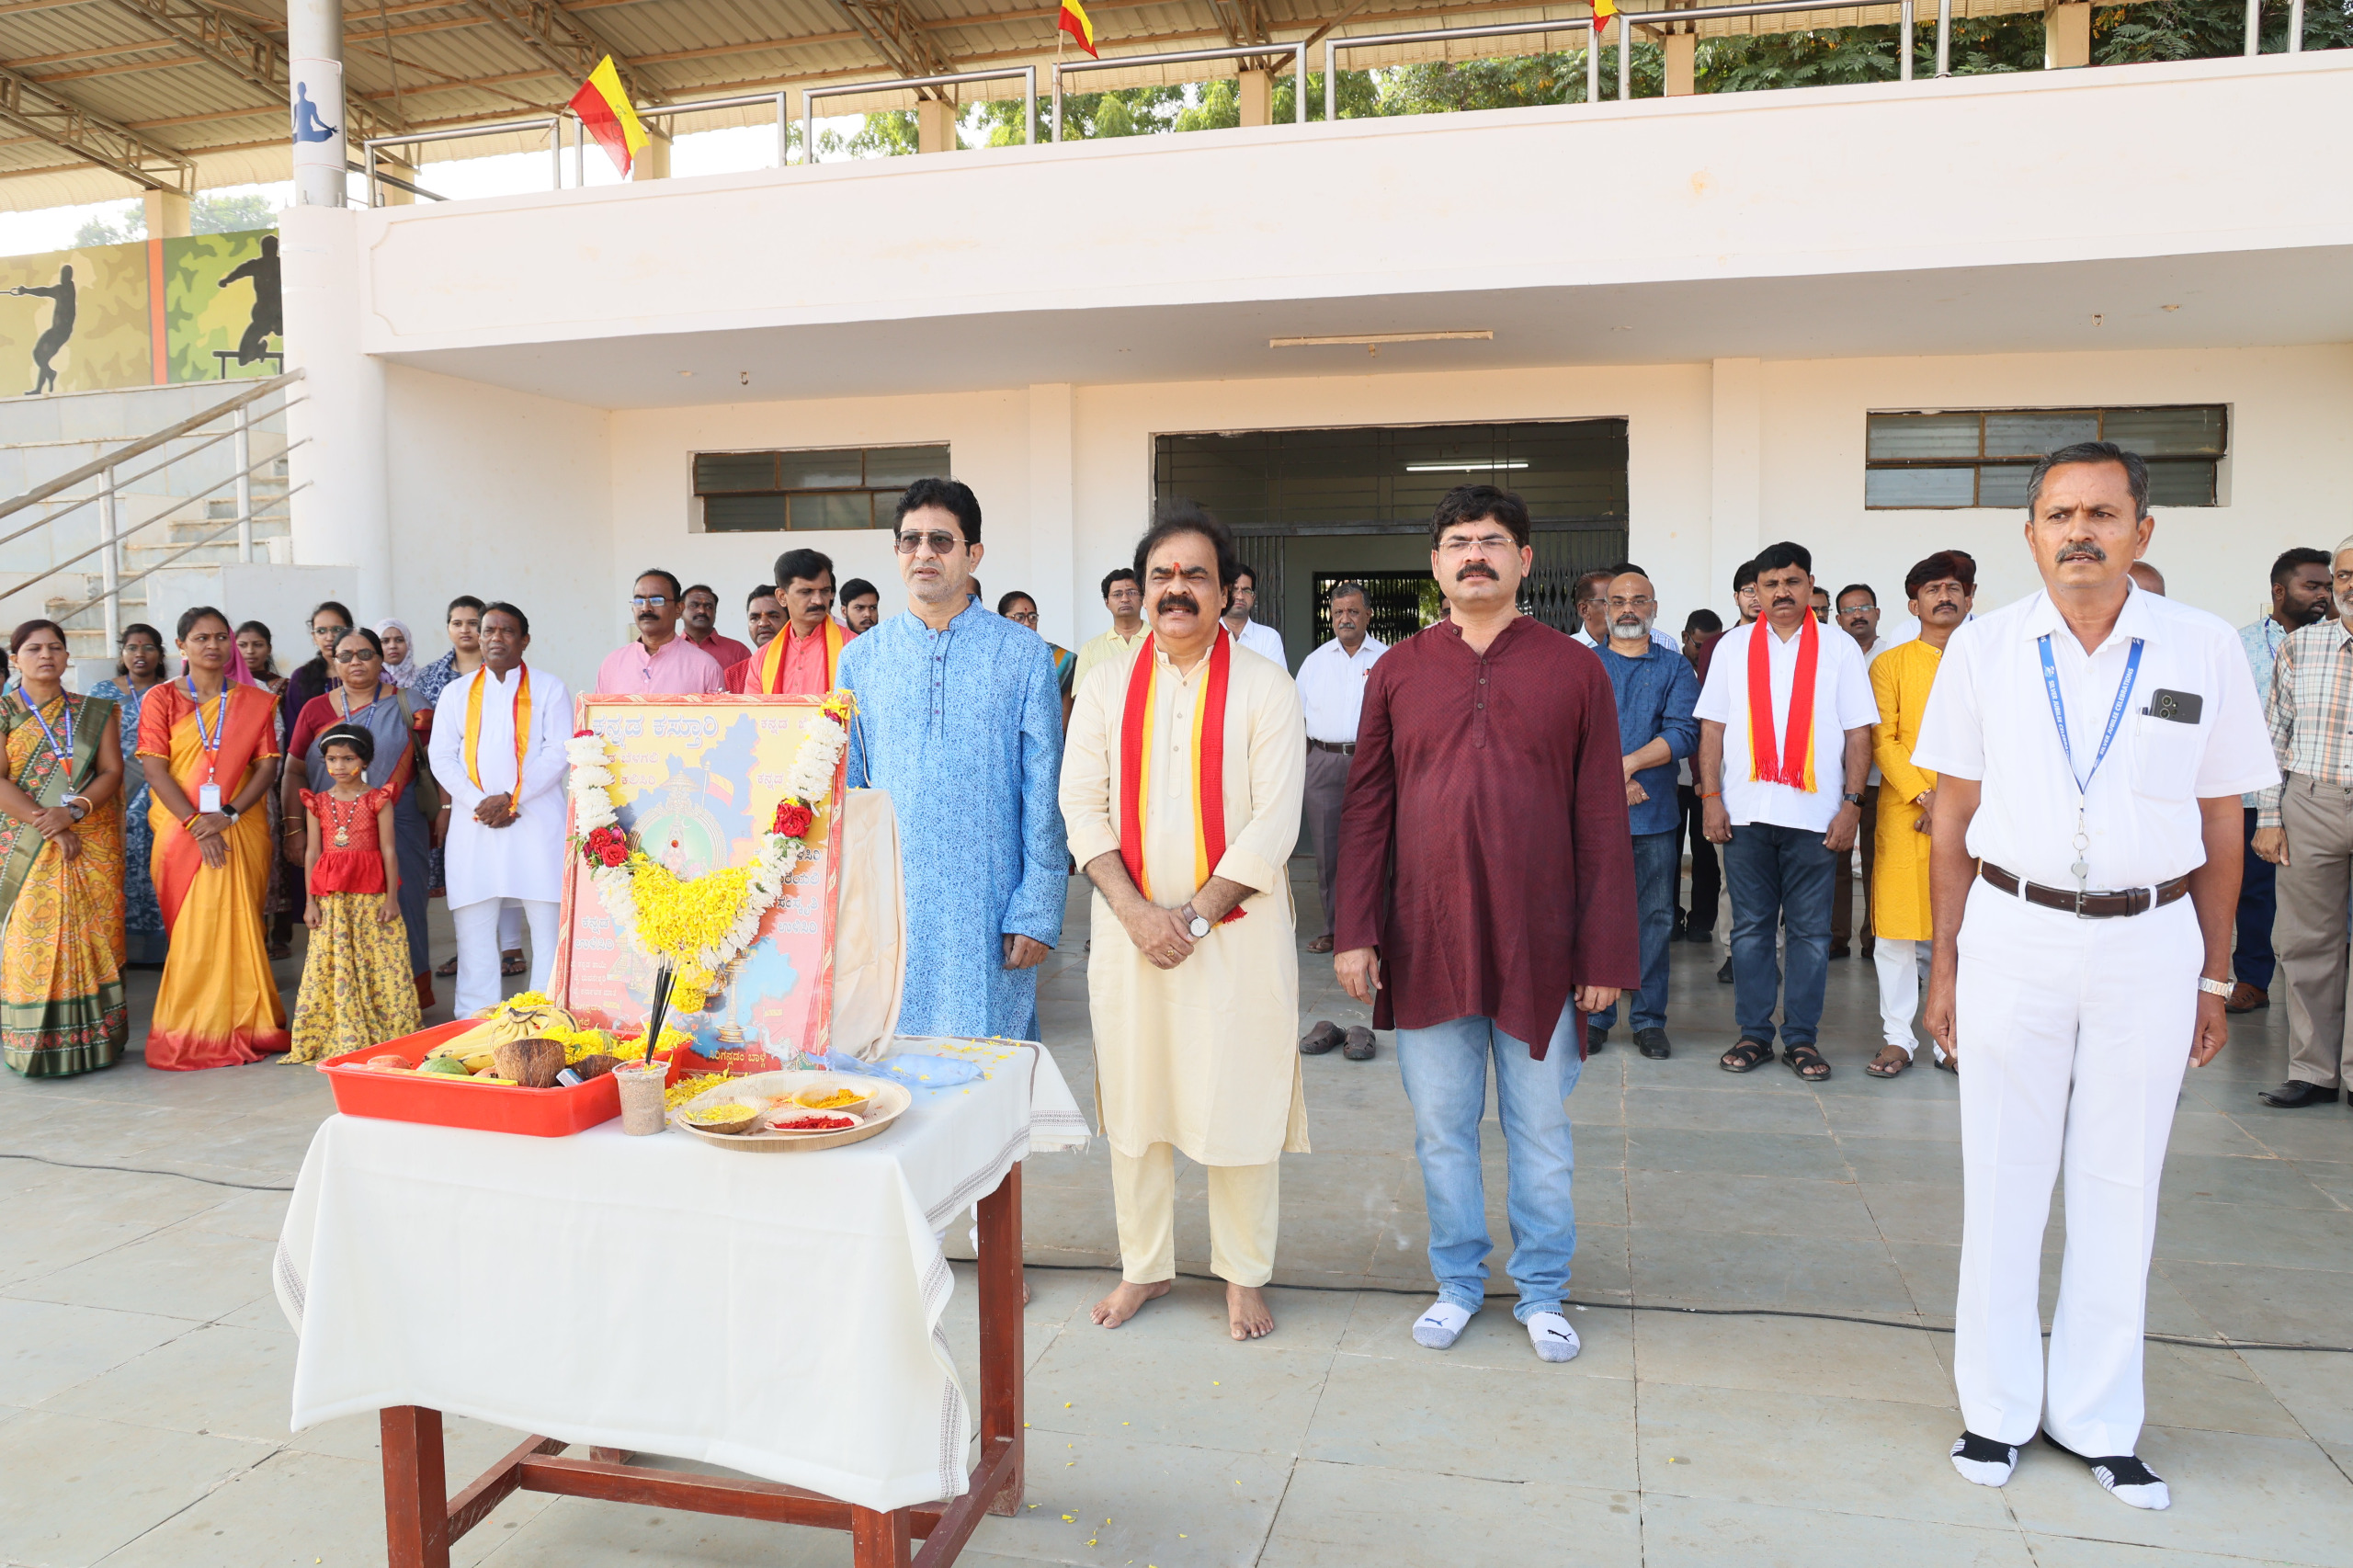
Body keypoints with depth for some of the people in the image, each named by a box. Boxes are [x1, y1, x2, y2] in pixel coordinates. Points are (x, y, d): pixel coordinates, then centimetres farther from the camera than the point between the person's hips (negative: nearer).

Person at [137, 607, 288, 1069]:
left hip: (241, 831, 1)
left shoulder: (255, 701, 10)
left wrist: (228, 814, -12)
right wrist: (196, 823, -14)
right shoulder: (161, 700, 5)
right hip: (181, 832, -1)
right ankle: (191, 1034, 6)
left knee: (238, 928, 1)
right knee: (190, 932, -1)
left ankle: (244, 1026, 9)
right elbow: (155, 770, -3)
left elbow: (267, 765, 2)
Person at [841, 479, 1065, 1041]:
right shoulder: (861, 658, 9)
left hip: (987, 910, -2)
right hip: (886, 907, 2)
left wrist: (1038, 909, -7)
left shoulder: (1021, 653, 2)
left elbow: (1044, 790, 0)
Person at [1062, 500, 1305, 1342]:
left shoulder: (1265, 686, -3)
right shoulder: (1106, 683, 5)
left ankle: (1244, 1275, 22)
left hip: (1237, 928, -2)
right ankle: (1143, 1265, 28)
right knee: (1132, 1095, 10)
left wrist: (1194, 915, -13)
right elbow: (1082, 804, 1)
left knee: (1240, 1099, 4)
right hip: (1128, 926, 3)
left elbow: (1274, 821, -8)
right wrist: (1138, 912, -11)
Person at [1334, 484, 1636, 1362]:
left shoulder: (1573, 670, 2)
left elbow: (1602, 821, 0)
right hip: (1426, 945, 1)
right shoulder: (1398, 672, 5)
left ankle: (1542, 1293, 27)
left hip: (1538, 945, -1)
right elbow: (1367, 809, 5)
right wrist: (1356, 933, -2)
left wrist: (1606, 953, -3)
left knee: (1540, 1131, 11)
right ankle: (1458, 1283, 29)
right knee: (1441, 1129, 12)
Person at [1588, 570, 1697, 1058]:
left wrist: (1628, 764, -14)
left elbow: (1685, 732, -4)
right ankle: (1594, 1015, 11)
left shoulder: (1674, 667, 10)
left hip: (1654, 815, 0)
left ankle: (1649, 1019, 12)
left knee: (1654, 917, 3)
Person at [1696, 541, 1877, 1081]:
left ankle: (1801, 1037, 13)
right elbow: (1712, 728, 7)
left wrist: (1852, 803, -5)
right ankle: (1754, 1032, 15)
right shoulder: (1733, 646, 10)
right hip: (1745, 811, 1)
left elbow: (1857, 733, 3)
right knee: (1751, 926, 6)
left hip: (1814, 812, -1)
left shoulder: (1839, 648, 6)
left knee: (1810, 930, 4)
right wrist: (1711, 797, -1)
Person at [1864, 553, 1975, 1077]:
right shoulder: (1890, 664, 7)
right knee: (1897, 929, -1)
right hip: (1903, 817, -1)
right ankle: (1898, 1038, 8)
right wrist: (1923, 795, -12)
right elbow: (1882, 740, -1)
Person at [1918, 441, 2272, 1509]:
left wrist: (2215, 978, 6)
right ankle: (1999, 1408, 22)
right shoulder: (1983, 648, 0)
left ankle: (2098, 1420, 24)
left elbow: (2220, 824, 6)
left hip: (2149, 946, 1)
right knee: (2002, 1180, 7)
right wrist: (1945, 965, 2)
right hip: (2012, 934, 0)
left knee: (2121, 1187, 10)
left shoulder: (2203, 650, 0)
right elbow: (1952, 816, 4)